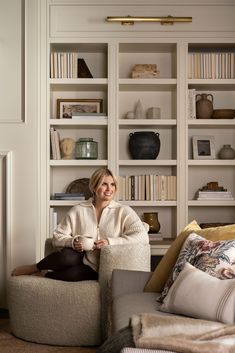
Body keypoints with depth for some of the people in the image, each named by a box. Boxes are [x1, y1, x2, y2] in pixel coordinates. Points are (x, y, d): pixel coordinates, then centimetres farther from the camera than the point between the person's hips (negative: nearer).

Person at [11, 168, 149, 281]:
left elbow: (142, 236, -12)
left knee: (74, 273, -35)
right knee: (67, 257, -35)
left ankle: (43, 274, -7)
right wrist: (72, 242, -16)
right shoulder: (78, 210, 6)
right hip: (78, 257, 2)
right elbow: (58, 237, 6)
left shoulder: (124, 212, 0)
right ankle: (34, 268, -7)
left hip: (96, 270, -1)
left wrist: (110, 242, -20)